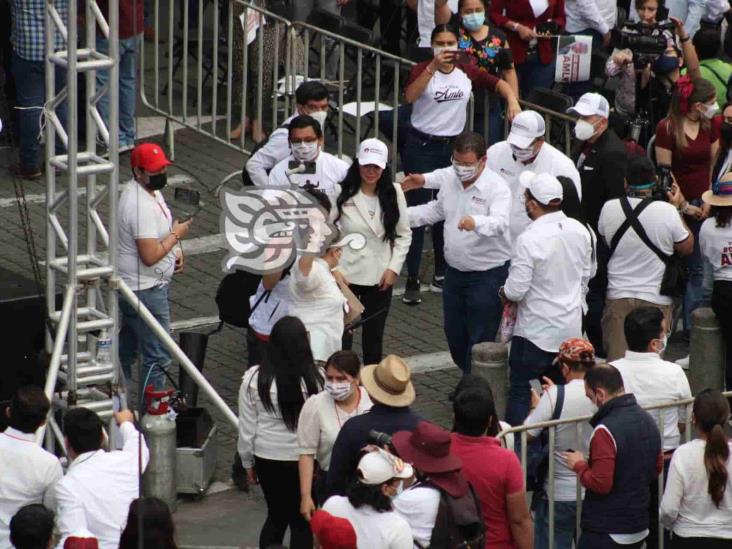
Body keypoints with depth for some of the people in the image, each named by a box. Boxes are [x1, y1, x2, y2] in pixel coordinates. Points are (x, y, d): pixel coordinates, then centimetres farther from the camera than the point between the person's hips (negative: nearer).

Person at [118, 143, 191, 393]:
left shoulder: (152, 192, 7)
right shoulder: (142, 206, -26)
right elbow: (150, 256, -29)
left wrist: (174, 249, 6)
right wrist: (176, 235, -15)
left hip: (130, 287, 11)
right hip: (146, 291, -11)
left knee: (127, 349, 21)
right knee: (157, 357, -5)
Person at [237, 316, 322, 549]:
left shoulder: (254, 378, -12)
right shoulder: (314, 380, -19)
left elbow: (247, 427, -3)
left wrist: (248, 462, 11)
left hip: (267, 458, 2)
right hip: (304, 459, -2)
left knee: (276, 516, 20)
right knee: (302, 521, 12)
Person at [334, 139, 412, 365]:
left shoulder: (394, 193, 0)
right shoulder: (342, 194, -9)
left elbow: (404, 234, 6)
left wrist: (394, 267, -3)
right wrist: (334, 269, -12)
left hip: (381, 278, 2)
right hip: (346, 276, -2)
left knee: (374, 338, 12)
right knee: (341, 336, -1)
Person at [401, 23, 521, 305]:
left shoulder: (468, 72, 1)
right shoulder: (421, 70, -10)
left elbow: (499, 83, 3)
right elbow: (410, 96, -28)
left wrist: (512, 101, -18)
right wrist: (433, 67, -38)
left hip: (453, 146, 4)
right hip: (421, 146, -4)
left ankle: (441, 273, 27)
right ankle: (412, 280, -1)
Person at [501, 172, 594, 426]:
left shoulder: (529, 240, -22)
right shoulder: (579, 231, -1)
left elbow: (515, 290, -21)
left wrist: (503, 292, 1)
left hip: (536, 332, -6)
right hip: (572, 327, 6)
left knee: (521, 395, 3)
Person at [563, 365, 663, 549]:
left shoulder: (605, 430, -21)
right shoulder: (647, 421, 6)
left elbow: (600, 484, -22)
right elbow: (656, 468, 17)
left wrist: (579, 465, -6)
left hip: (605, 533, -8)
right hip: (638, 529, 8)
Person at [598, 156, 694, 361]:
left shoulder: (609, 208, -9)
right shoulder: (667, 211, -16)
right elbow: (687, 247, -2)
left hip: (618, 296, 2)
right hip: (656, 297, -2)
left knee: (616, 360, 8)